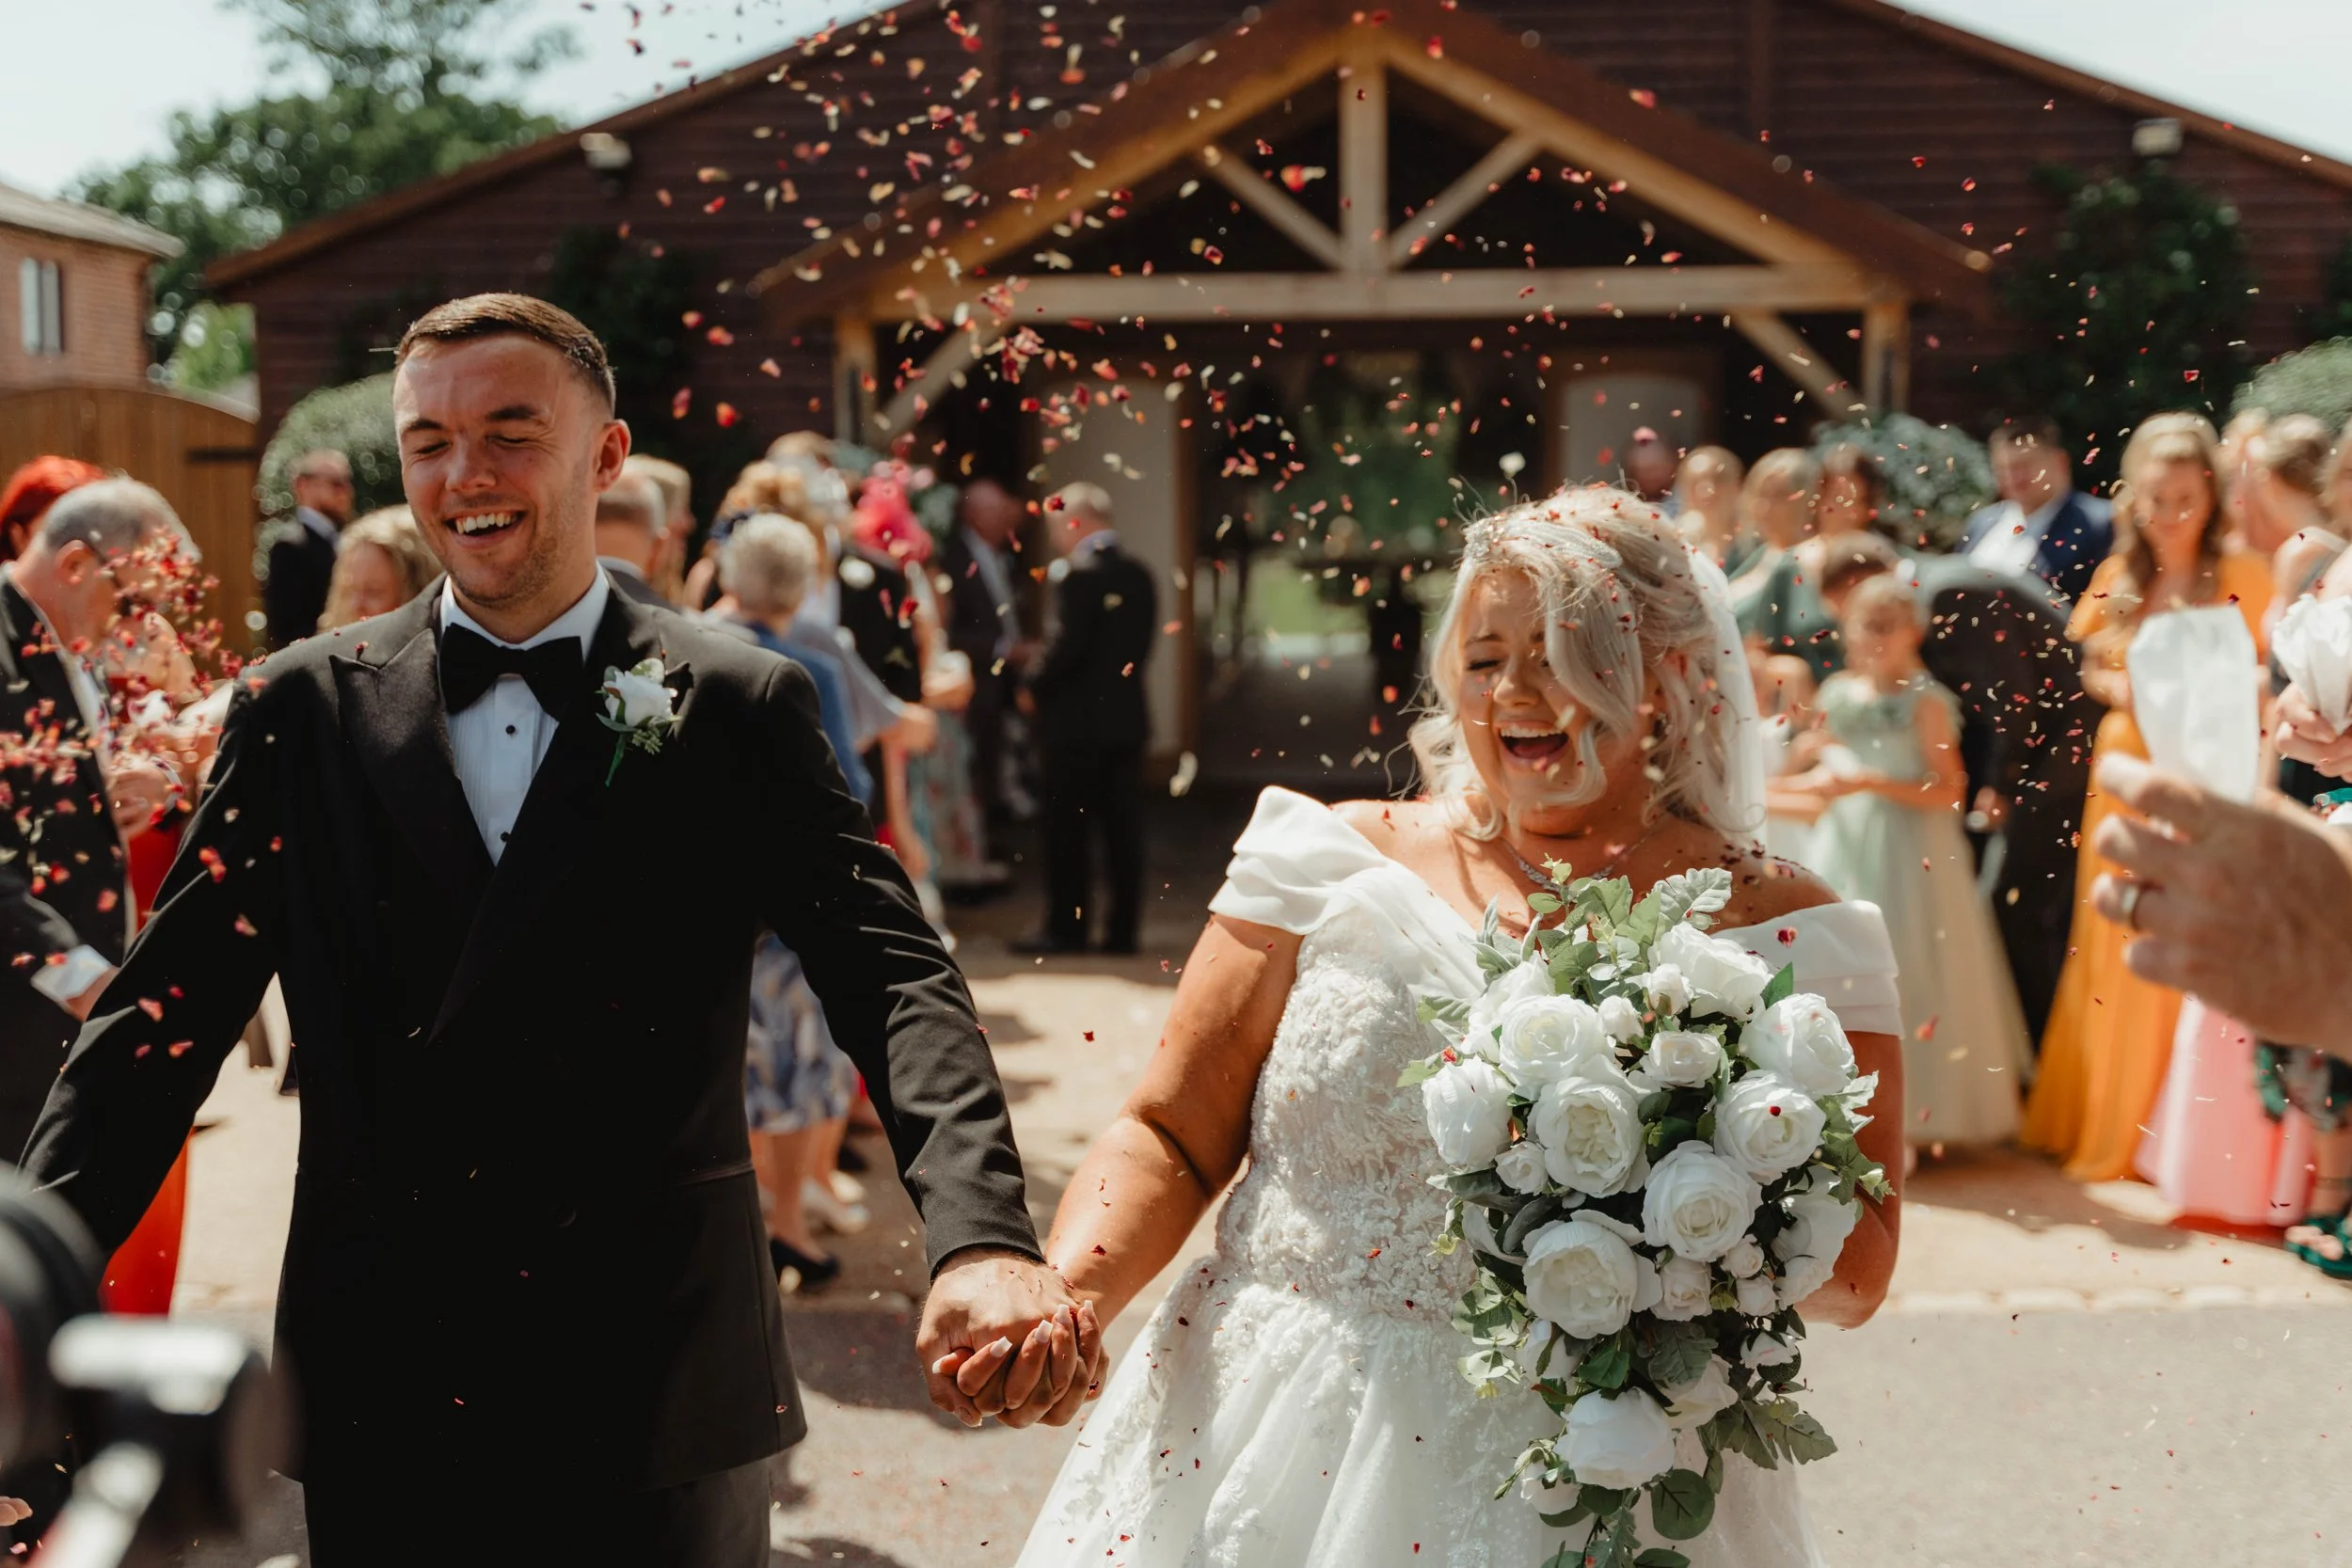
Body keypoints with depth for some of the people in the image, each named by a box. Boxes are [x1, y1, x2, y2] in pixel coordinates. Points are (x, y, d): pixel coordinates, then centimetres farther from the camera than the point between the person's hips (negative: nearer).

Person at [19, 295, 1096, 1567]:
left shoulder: (740, 709, -2)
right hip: (382, 1404, 2)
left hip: (659, 1401, -1)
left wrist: (984, 1240, -29)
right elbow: (169, 1007, 1)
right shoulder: (304, 708, 3)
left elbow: (894, 978, -11)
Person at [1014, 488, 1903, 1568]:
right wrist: (1060, 1298, -16)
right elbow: (1170, 1138, 2)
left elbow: (1856, 1275, -1)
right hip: (1272, 1459, 1)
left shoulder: (1778, 932, 0)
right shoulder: (1344, 862, 2)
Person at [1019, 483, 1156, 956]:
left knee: (1068, 830, 1)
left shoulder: (1077, 576, -15)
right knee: (1122, 829, 8)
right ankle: (1122, 929, 10)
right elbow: (1143, 643, 12)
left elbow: (1066, 646, -19)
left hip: (1075, 721, -7)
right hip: (1126, 717, 7)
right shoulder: (1139, 575, 8)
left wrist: (1034, 687, -5)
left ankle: (1067, 928, 5)